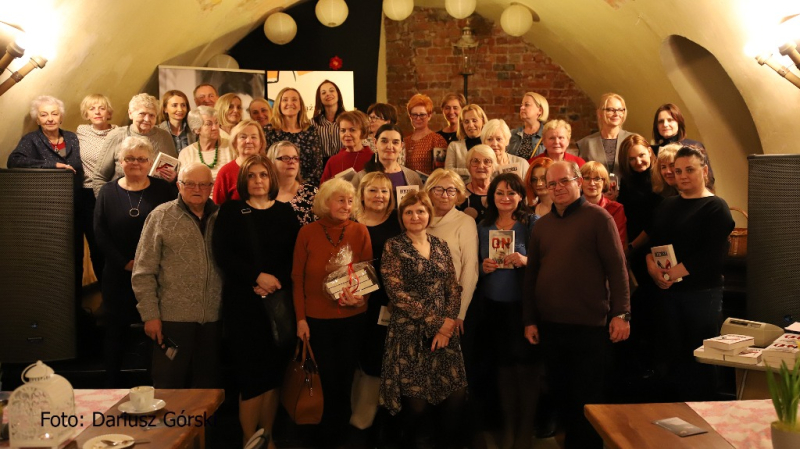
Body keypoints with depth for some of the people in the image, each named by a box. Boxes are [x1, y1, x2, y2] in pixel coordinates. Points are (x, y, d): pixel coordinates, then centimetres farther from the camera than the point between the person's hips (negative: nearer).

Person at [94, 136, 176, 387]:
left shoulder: (163, 189, 2)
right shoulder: (108, 192, 6)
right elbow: (99, 232, -1)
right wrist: (125, 263, -9)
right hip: (118, 274, 2)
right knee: (115, 329, 10)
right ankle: (111, 385, 23)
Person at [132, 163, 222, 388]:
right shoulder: (161, 216, -2)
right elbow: (143, 272, -4)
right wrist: (150, 315, -7)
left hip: (212, 319, 3)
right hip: (173, 318, -3)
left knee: (208, 385, 14)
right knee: (169, 386, 6)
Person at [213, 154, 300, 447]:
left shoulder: (285, 212, 9)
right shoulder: (230, 211, 3)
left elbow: (295, 256, 2)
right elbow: (222, 255, -6)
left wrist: (276, 283, -14)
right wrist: (258, 277, -16)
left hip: (279, 302, 2)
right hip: (243, 302, -2)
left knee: (274, 371, 6)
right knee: (251, 373, -3)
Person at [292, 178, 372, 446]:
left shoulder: (360, 231, -7)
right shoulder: (308, 232, -8)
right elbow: (297, 278, -4)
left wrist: (361, 296, -22)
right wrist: (300, 318, -6)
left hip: (352, 317, 1)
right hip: (318, 318, -1)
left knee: (345, 376, 15)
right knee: (329, 377, 12)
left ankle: (336, 431, 41)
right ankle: (333, 432, 38)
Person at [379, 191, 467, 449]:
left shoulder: (441, 246, 11)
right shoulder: (393, 247, -2)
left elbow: (453, 289, 8)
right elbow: (397, 294, -11)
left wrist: (448, 323, -8)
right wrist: (435, 322, -11)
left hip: (445, 330, 4)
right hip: (410, 332, -4)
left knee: (456, 394, 0)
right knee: (416, 400, -3)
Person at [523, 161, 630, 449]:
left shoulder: (598, 218, -3)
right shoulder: (542, 225, 11)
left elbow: (616, 267, -8)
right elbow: (531, 274, 12)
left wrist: (621, 313, -14)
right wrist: (529, 320, 8)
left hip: (589, 327, -5)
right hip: (549, 326, 5)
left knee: (588, 401, 5)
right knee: (561, 395, 15)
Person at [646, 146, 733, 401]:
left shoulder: (716, 207, -4)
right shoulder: (667, 205, 16)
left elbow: (713, 254, -15)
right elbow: (650, 241, 9)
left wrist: (676, 272, -19)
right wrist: (651, 265, -11)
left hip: (702, 293, -5)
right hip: (667, 291, 5)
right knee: (673, 354, 11)